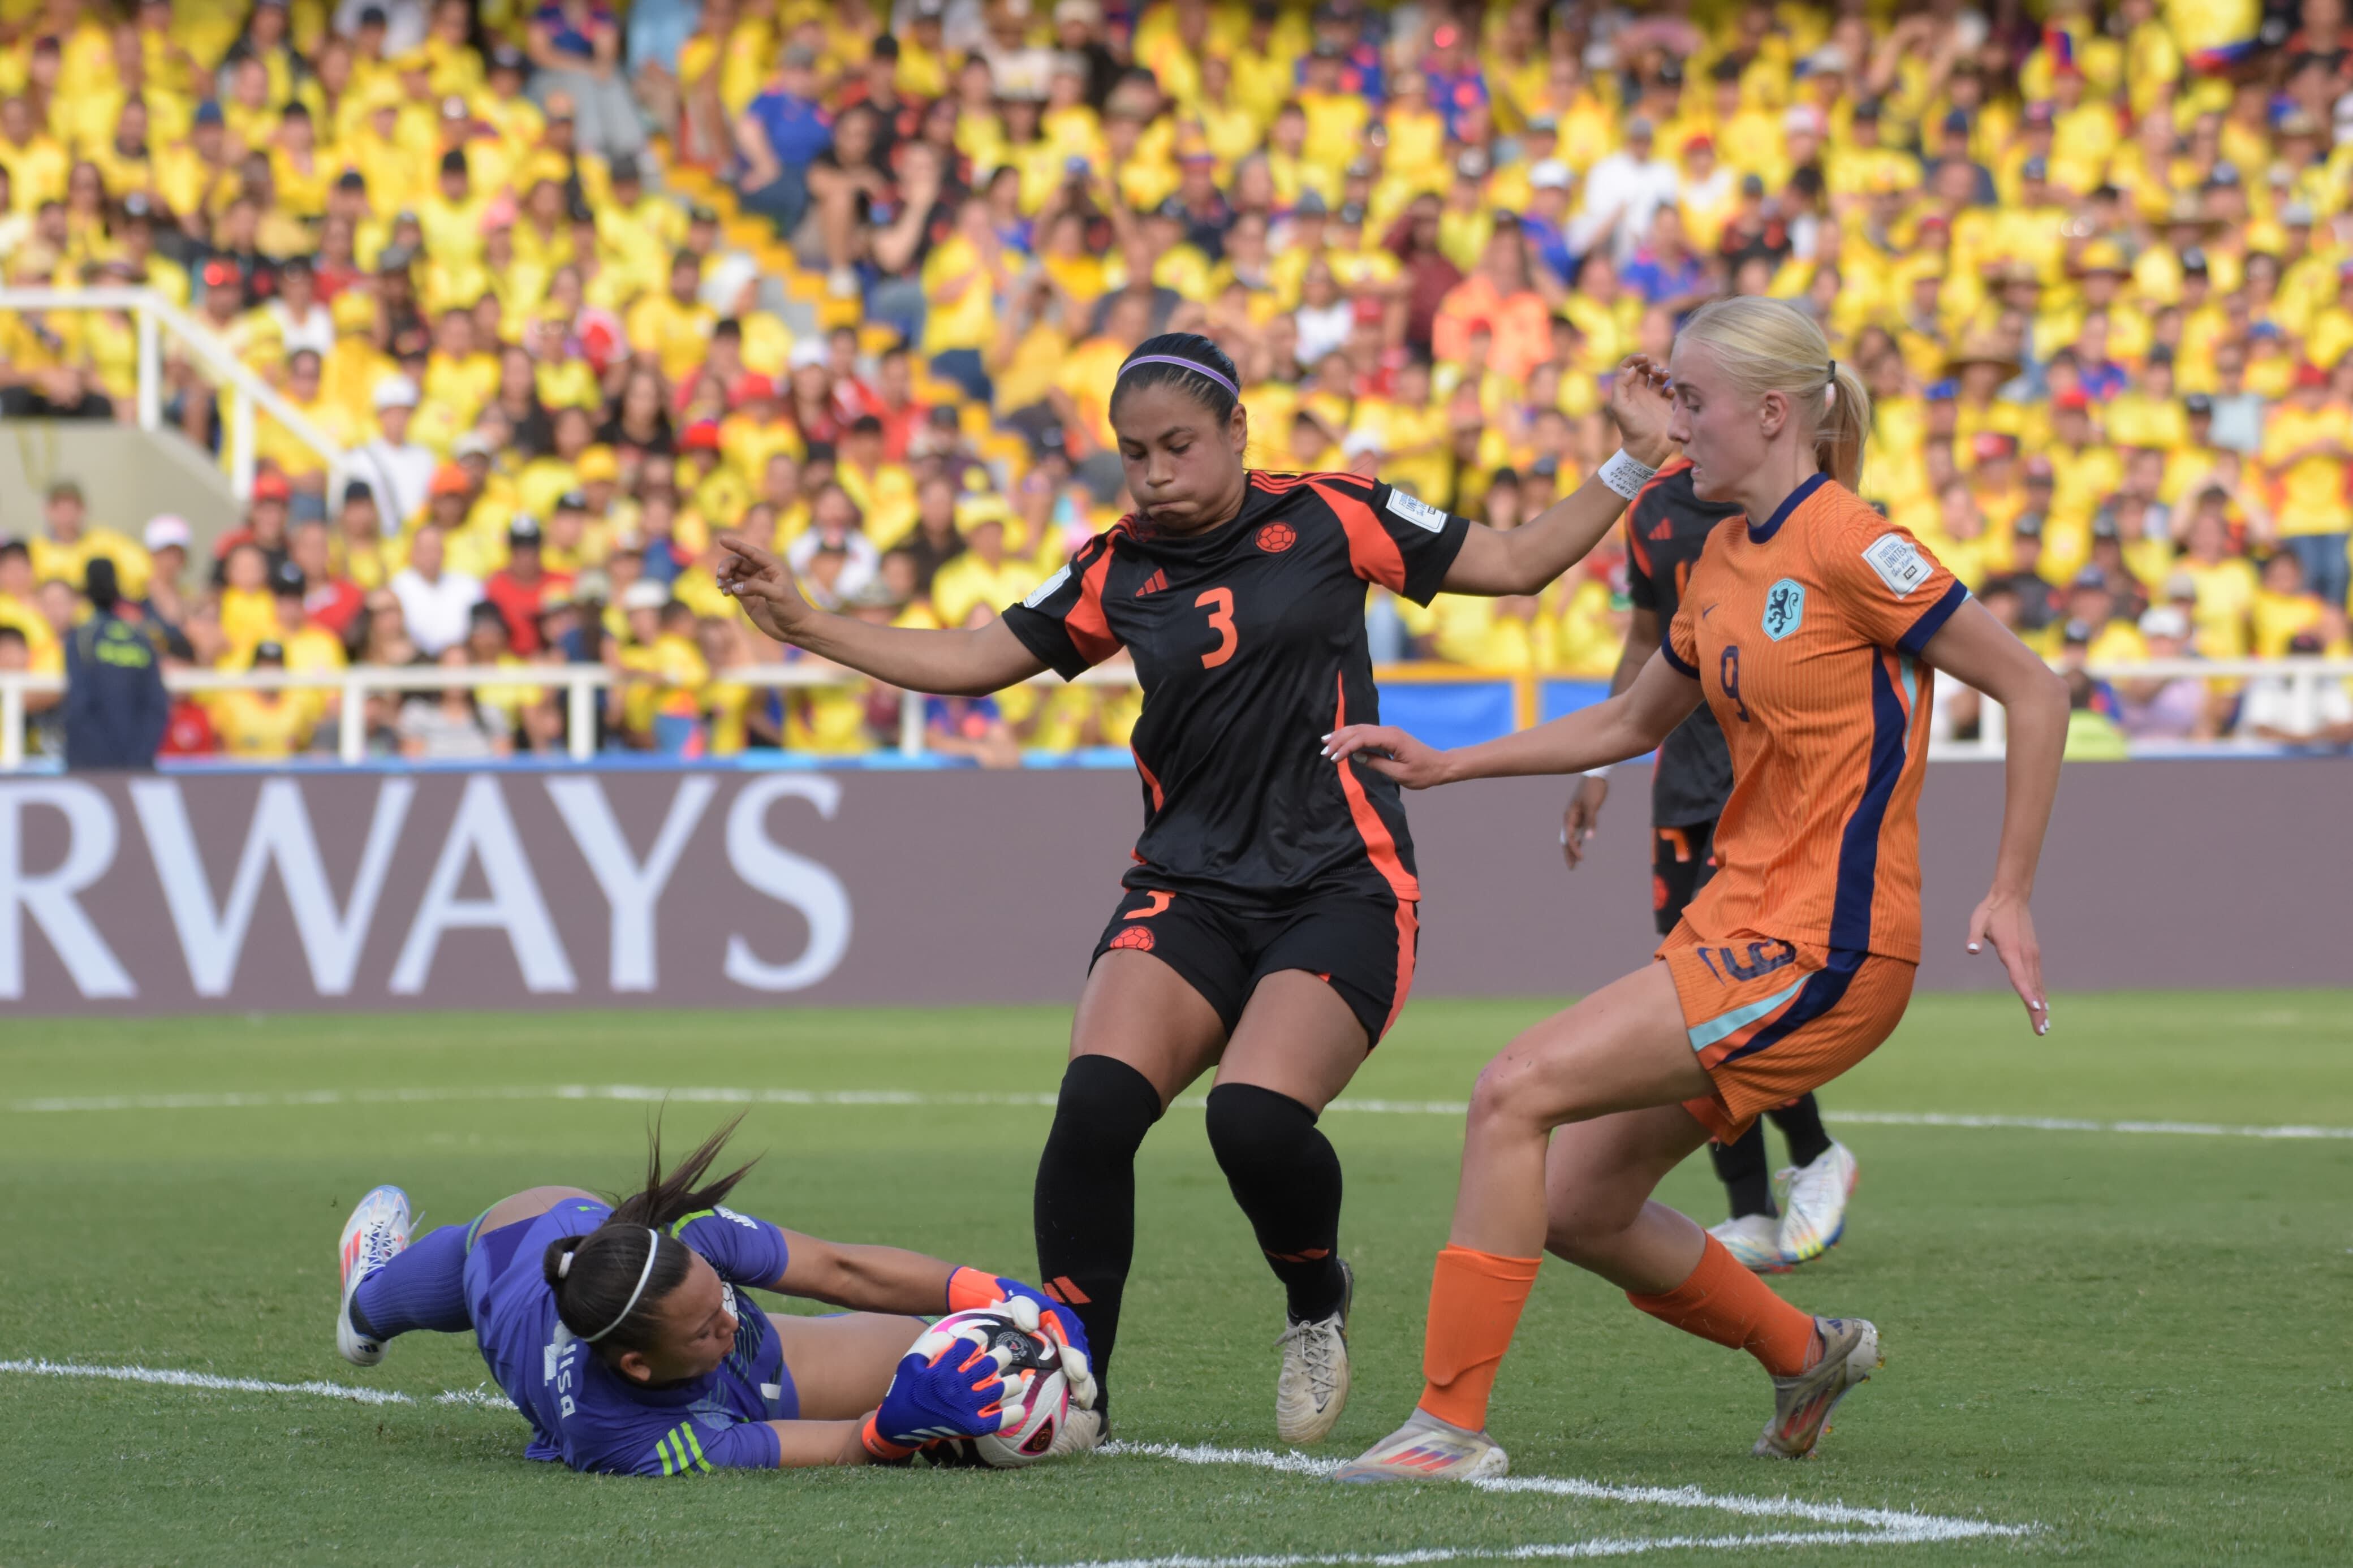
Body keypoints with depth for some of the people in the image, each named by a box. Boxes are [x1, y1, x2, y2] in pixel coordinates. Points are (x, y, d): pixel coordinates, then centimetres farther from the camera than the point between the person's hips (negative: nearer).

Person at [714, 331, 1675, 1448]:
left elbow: (1517, 562, 10)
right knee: (1095, 1106, -23)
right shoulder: (1116, 571, 10)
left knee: (1255, 1120, -27)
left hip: (1341, 888, -3)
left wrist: (1633, 462, 2)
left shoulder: (1328, 519, 2)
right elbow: (974, 662, 17)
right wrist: (807, 626, 10)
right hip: (1189, 887, 3)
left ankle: (1317, 1308, 6)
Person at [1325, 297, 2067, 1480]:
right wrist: (1445, 767, 18)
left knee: (1515, 1094, -17)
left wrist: (2009, 894, -13)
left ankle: (1449, 1424, -13)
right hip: (1740, 917, 9)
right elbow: (1631, 724, 26)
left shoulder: (1846, 547, -13)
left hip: (1820, 948, -9)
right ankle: (1805, 1353, 30)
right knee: (1577, 1209, 9)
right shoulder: (1725, 560, 12)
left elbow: (2032, 692, -10)